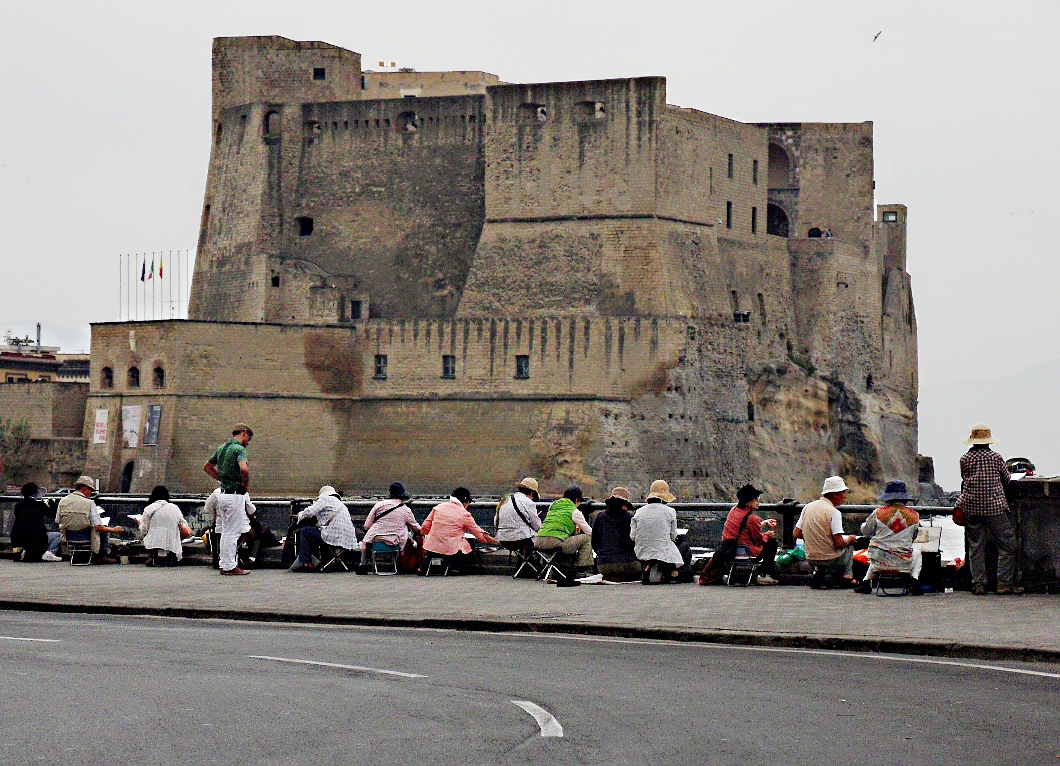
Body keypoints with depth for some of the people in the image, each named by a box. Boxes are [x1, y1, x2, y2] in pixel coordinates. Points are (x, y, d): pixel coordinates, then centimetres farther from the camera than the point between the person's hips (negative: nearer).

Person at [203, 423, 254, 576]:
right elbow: (244, 468, -31)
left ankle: (225, 565, 18)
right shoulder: (239, 449, -13)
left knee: (226, 531, 14)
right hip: (235, 495, -8)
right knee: (233, 532, -3)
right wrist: (246, 485, -13)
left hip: (223, 493, 8)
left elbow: (207, 467, 23)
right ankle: (230, 566, 0)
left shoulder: (221, 448, 13)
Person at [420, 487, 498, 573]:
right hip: (451, 550, -4)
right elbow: (480, 536, 3)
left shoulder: (438, 507, 8)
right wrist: (498, 542, 15)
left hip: (432, 547, 4)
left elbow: (425, 526, 7)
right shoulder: (464, 515, -1)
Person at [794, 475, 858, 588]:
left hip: (811, 559, 5)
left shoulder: (808, 507, 3)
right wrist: (849, 539, 3)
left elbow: (797, 534, 7)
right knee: (849, 546, 26)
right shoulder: (834, 512, -17)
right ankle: (847, 576, 18)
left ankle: (818, 571, 15)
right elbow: (839, 543, -19)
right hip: (831, 560, -5)